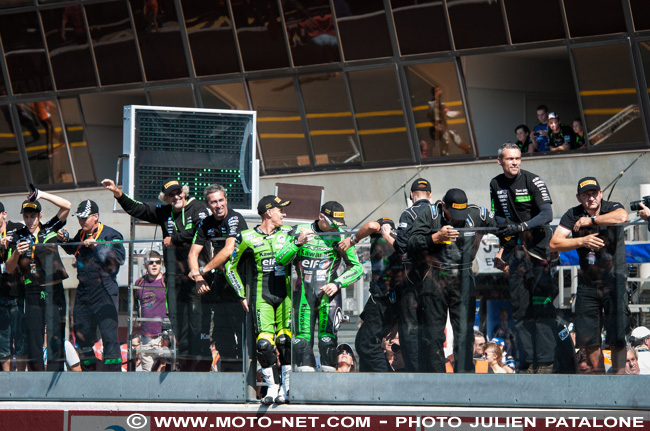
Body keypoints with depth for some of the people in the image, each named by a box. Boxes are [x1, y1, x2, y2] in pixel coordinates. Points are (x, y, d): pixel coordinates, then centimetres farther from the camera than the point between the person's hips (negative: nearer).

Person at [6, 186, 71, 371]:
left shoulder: (50, 229, 6)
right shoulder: (18, 237, 7)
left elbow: (66, 206, -4)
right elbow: (9, 269, 5)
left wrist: (41, 195, -11)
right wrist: (16, 254, -15)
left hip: (54, 291, -1)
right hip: (32, 292, 1)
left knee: (56, 337, -4)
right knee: (33, 337, -1)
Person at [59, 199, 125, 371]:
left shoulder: (110, 235, -5)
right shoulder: (81, 235, 14)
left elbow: (119, 258, -17)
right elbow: (72, 250, 34)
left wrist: (96, 247, -18)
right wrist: (65, 240, 15)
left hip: (104, 292, -7)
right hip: (83, 291, 7)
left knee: (109, 335, -13)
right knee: (83, 336, 10)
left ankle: (113, 374, -12)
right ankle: (88, 371, 21)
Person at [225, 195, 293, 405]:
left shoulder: (287, 234, 9)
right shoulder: (246, 237, 1)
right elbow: (230, 266, 11)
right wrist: (242, 294, 8)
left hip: (285, 291, 2)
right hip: (261, 293, -2)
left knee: (285, 339, -9)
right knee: (264, 342, -10)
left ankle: (287, 388, -1)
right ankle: (272, 387, 1)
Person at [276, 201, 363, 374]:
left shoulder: (341, 237, 6)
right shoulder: (300, 231, 7)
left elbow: (357, 267, 9)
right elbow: (280, 259, 2)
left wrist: (337, 283, -5)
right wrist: (297, 243, -14)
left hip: (329, 293, -1)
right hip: (304, 292, 1)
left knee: (327, 337, -11)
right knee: (303, 336, -5)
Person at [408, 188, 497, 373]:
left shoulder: (476, 214, 1)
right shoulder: (429, 215, -6)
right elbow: (412, 243, -11)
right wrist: (436, 237, -22)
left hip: (463, 280, 2)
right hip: (434, 279, -2)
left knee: (465, 331, -4)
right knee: (433, 333, 1)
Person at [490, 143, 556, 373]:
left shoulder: (532, 181, -9)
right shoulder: (496, 185, 9)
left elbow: (547, 214, -16)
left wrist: (521, 227, -28)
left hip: (537, 244, -6)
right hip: (514, 248, 6)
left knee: (541, 304, -13)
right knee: (519, 306, 4)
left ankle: (545, 361, -14)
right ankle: (527, 361, 8)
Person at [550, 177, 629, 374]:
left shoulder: (612, 208, -5)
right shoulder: (573, 215, 3)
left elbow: (622, 217, -31)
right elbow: (554, 244, -2)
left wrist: (590, 220, -20)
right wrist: (582, 241, -15)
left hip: (614, 281, -3)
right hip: (587, 282, 3)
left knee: (617, 339, -9)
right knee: (589, 339, 4)